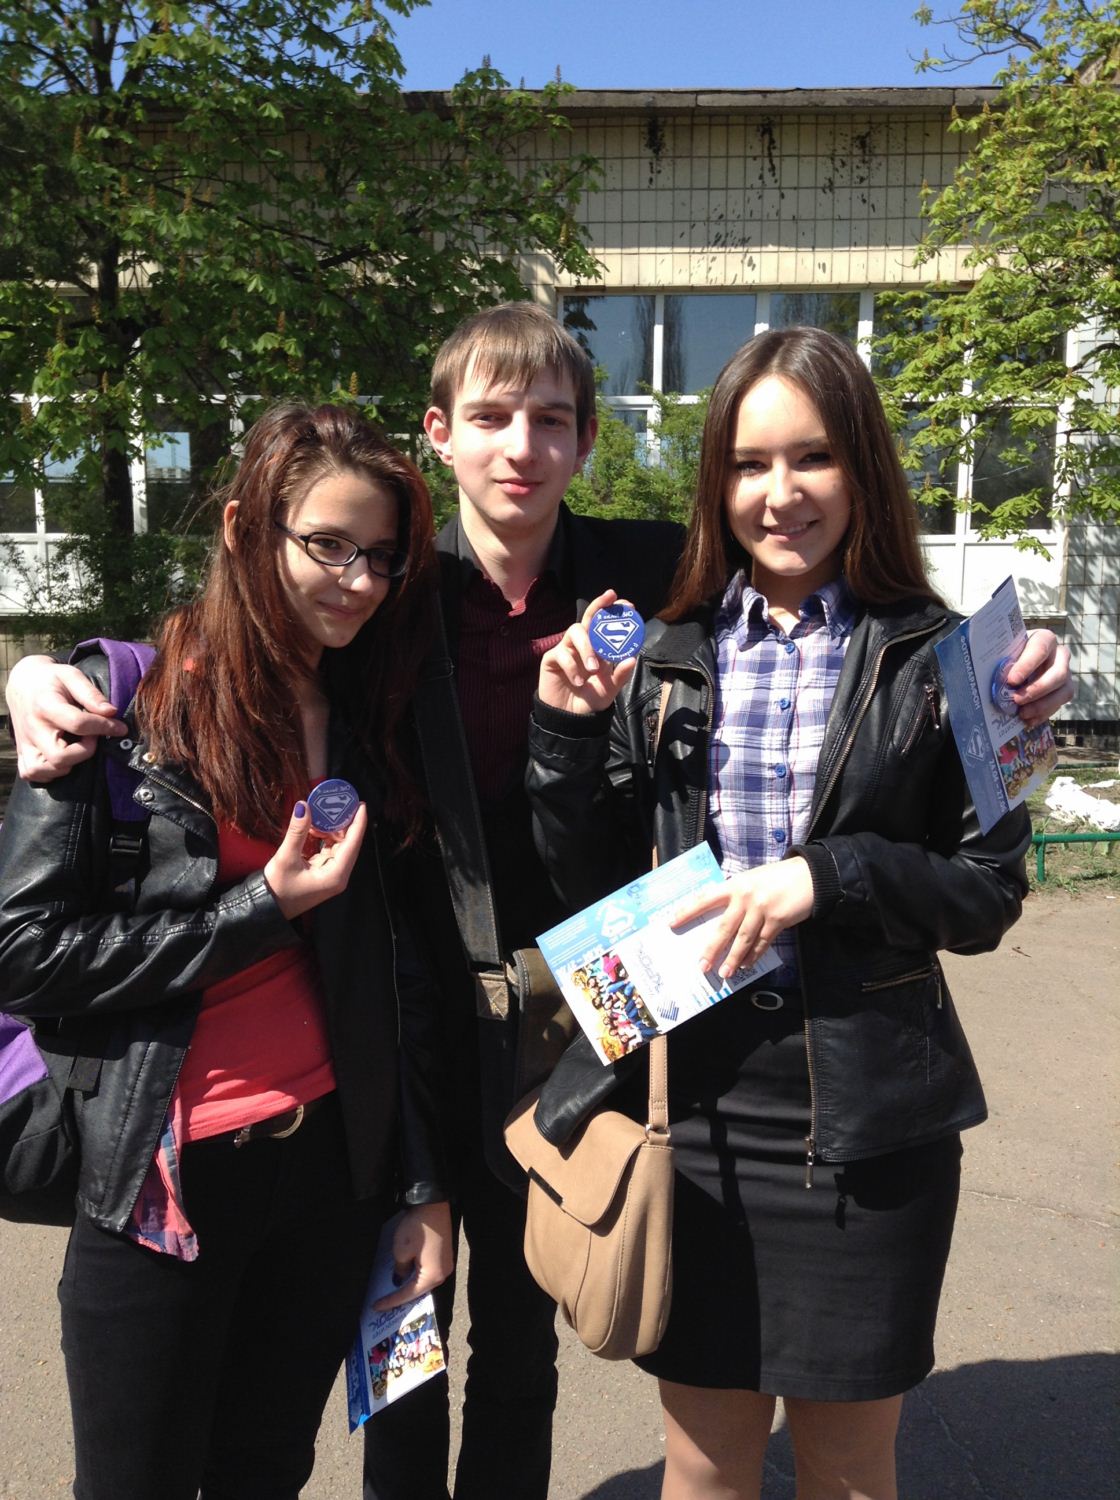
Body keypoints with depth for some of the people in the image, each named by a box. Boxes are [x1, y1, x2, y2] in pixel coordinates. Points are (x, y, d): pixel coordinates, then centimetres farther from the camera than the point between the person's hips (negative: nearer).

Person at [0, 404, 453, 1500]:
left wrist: (424, 1187, 6)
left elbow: (399, 975, 6)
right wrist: (263, 907, -17)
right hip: (167, 1182, -4)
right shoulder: (124, 697, -9)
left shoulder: (367, 722, 4)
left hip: (331, 1163, 4)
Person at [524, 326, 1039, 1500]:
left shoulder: (932, 656, -5)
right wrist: (568, 732, -12)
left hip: (865, 1118, -1)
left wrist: (827, 878, -19)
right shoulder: (666, 655, 1)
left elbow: (990, 892, -4)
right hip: (688, 1095, 2)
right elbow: (593, 887, 2)